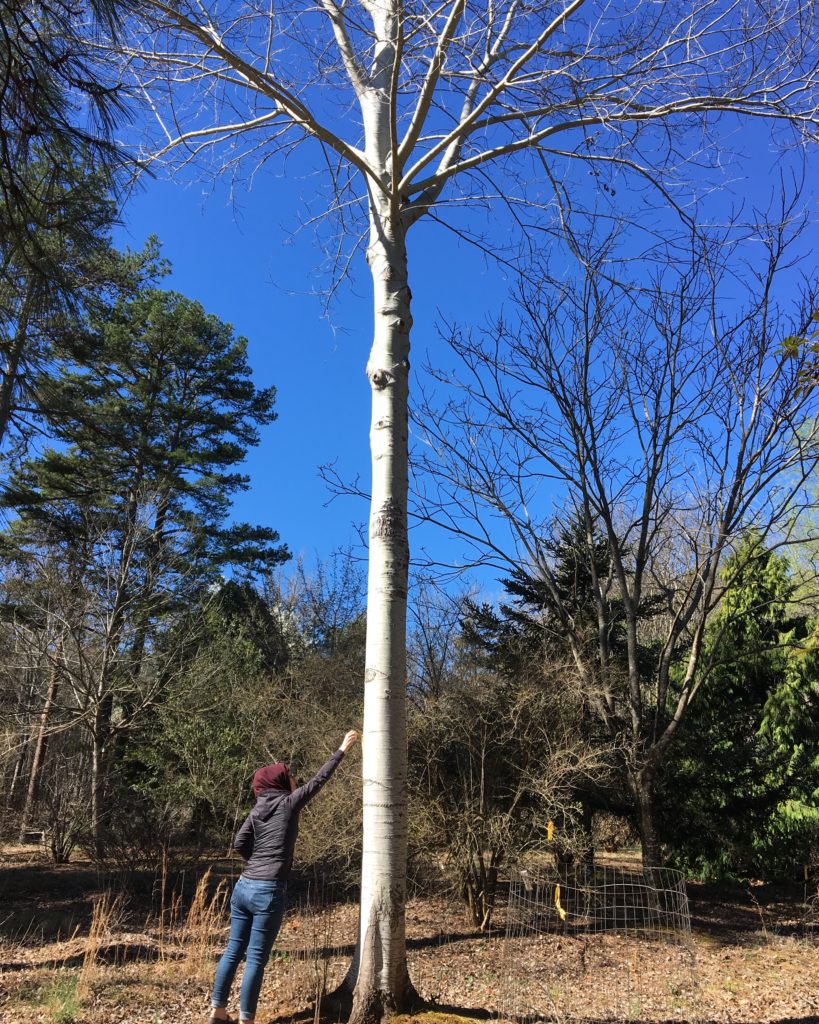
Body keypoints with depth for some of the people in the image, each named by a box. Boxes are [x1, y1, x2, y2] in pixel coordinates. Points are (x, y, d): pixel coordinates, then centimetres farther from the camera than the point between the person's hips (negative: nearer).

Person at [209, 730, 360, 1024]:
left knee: (234, 950, 16)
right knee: (256, 959, 1)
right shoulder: (289, 803, -4)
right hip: (268, 892, -6)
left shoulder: (257, 810, 10)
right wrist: (342, 749, 9)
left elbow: (239, 843, 0)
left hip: (243, 887, 6)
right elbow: (318, 780, 2)